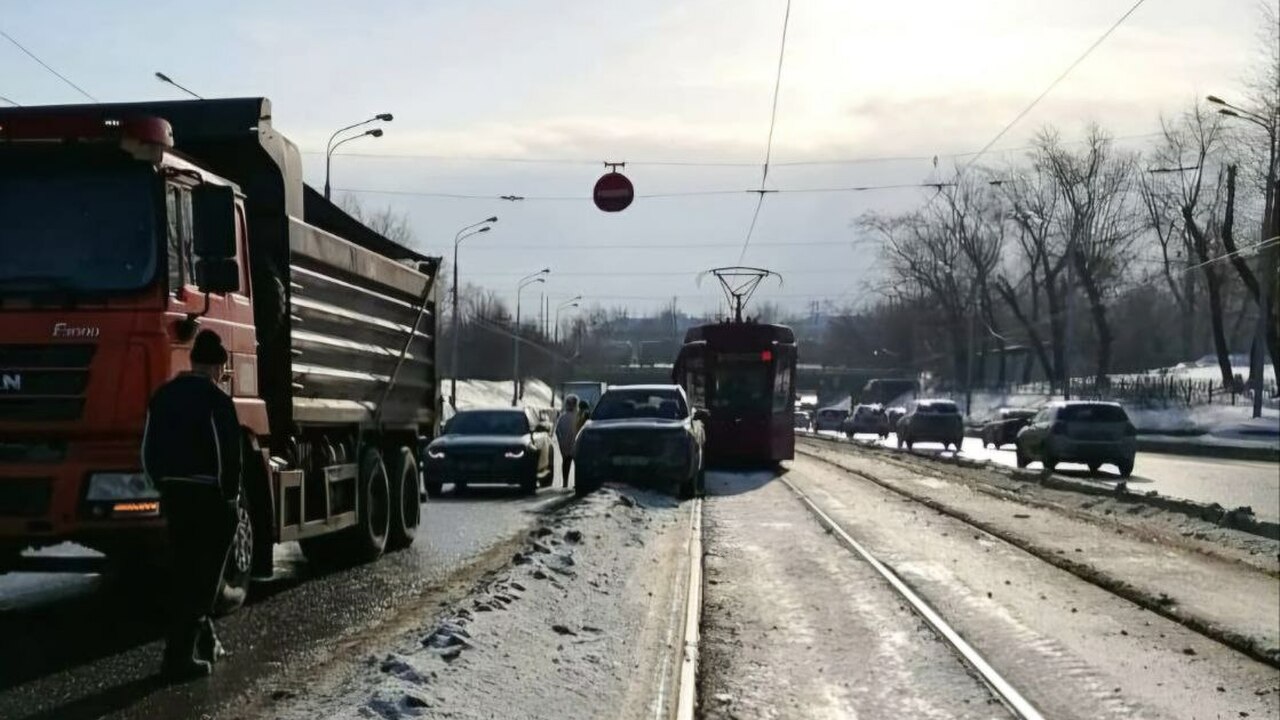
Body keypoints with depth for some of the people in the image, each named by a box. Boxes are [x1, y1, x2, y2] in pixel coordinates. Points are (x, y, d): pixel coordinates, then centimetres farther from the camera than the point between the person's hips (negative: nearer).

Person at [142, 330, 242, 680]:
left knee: (183, 571, 18)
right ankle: (180, 655, -4)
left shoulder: (163, 395, 9)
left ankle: (202, 640, 29)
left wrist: (164, 485, 17)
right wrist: (230, 497, -5)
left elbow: (148, 451, 12)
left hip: (173, 493, 7)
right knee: (201, 576, -1)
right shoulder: (215, 400, -13)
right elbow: (228, 454, -16)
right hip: (208, 496, -7)